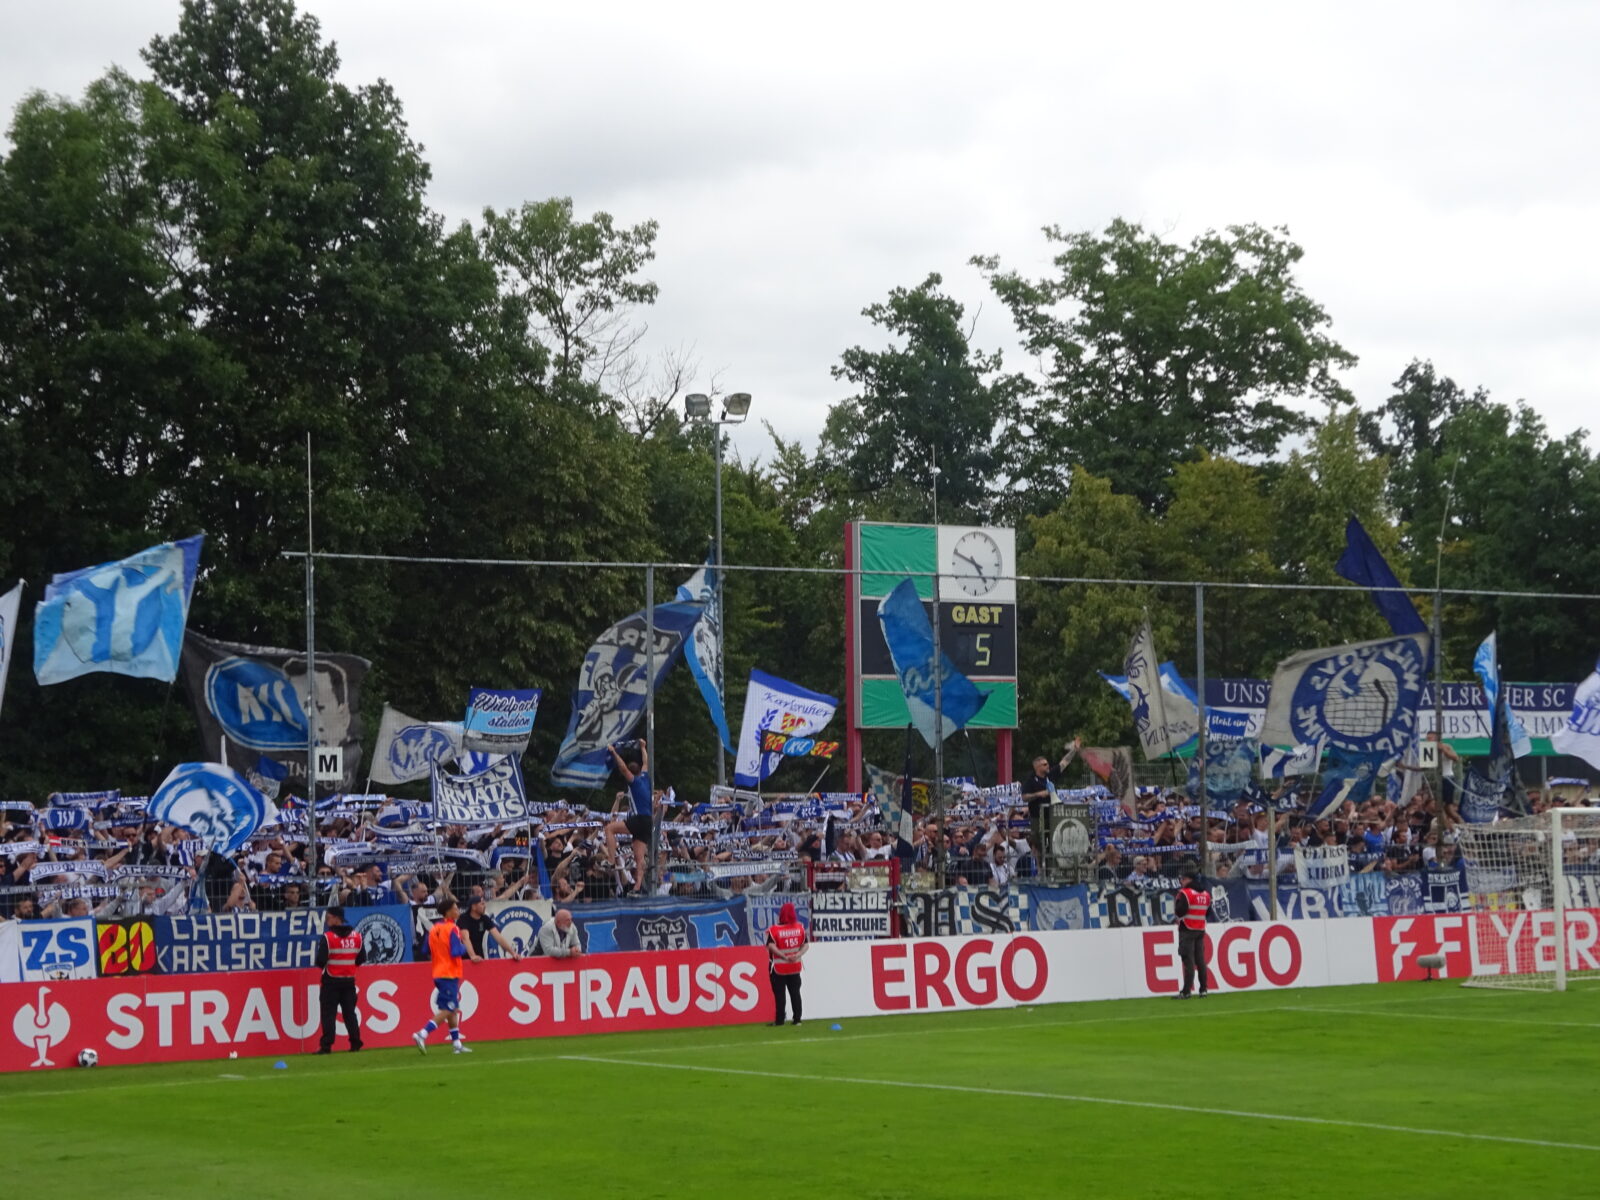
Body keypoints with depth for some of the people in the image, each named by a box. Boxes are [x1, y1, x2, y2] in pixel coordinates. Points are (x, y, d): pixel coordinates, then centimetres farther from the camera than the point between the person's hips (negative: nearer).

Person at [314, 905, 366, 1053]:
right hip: (349, 980, 5)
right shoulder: (357, 936, 3)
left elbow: (321, 961, -16)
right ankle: (355, 1042, 8)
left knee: (328, 1013, -2)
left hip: (331, 980, -5)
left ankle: (326, 1045, -6)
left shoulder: (327, 937, -13)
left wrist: (324, 965, 6)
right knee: (349, 1012, 11)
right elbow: (362, 958, 8)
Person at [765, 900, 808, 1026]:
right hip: (794, 967, 4)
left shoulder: (774, 930, -14)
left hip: (778, 968, -4)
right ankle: (797, 1019, 12)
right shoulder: (800, 928, -2)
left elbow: (771, 946, -25)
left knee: (779, 994, 2)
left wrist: (784, 956, -24)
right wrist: (798, 955, -13)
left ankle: (780, 1020, 1)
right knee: (795, 993, 12)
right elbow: (806, 945, -3)